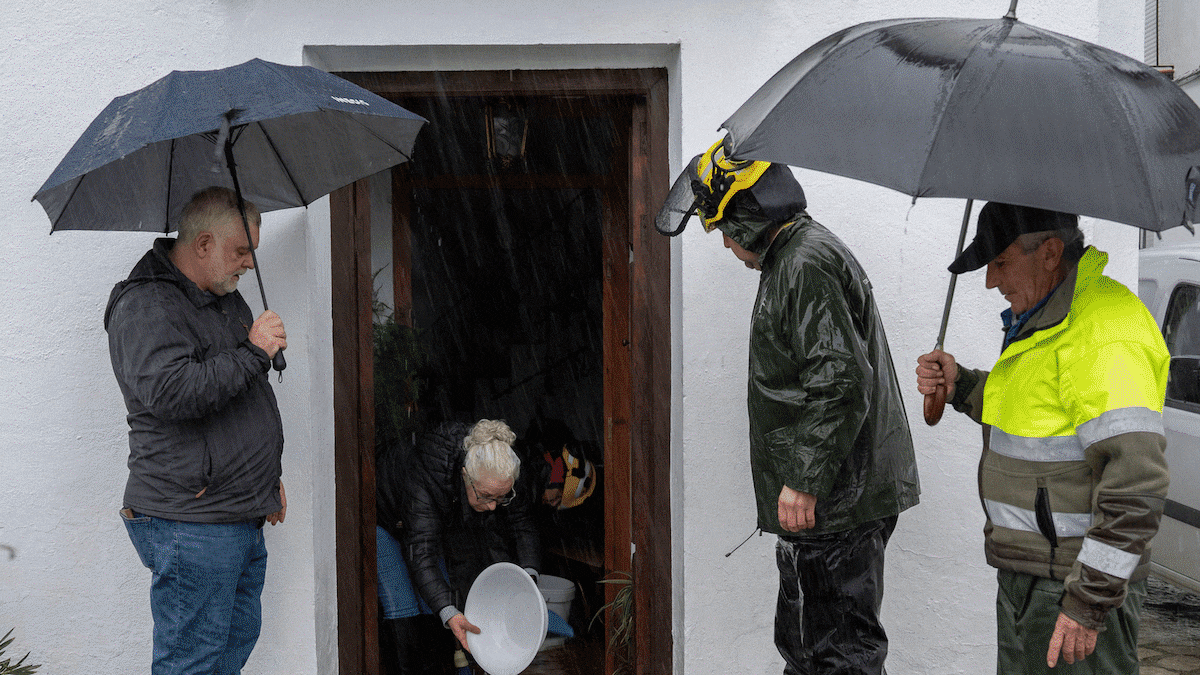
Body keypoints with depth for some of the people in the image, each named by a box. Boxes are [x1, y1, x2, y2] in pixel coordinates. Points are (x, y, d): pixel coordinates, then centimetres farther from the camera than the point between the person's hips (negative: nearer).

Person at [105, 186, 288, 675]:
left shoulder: (226, 298, 18)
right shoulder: (145, 305, -13)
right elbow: (170, 393, -30)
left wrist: (269, 478, 30)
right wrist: (253, 352, -21)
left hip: (243, 516, 10)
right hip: (191, 523, -10)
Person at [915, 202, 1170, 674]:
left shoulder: (1104, 331, -21)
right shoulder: (1043, 316, 12)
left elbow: (1136, 481, -27)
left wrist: (1090, 601, -26)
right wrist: (960, 387, 11)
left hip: (1076, 581, -10)